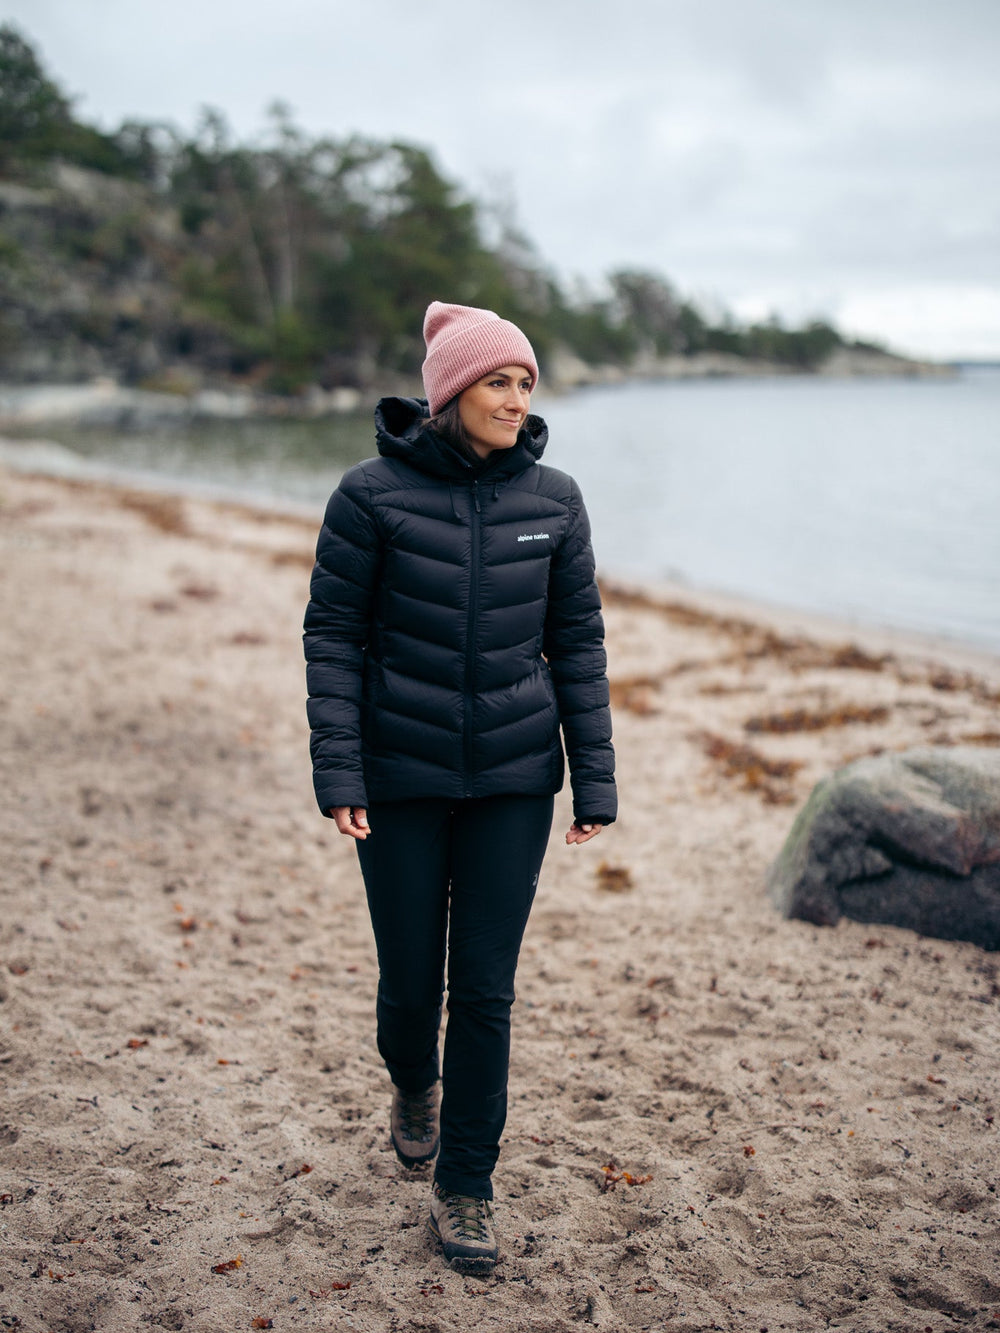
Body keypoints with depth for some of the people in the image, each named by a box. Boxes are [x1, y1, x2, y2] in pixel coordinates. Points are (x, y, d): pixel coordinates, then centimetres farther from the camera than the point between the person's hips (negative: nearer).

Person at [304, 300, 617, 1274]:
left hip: (514, 777, 2)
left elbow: (577, 639, 3)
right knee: (410, 978, 9)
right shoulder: (372, 495, -9)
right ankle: (413, 1085, 45)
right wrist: (335, 773, -12)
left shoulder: (552, 499, -1)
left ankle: (465, 1188, 21)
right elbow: (332, 635, -5)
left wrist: (595, 782, 1)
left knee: (485, 985, 3)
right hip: (401, 775, -1)